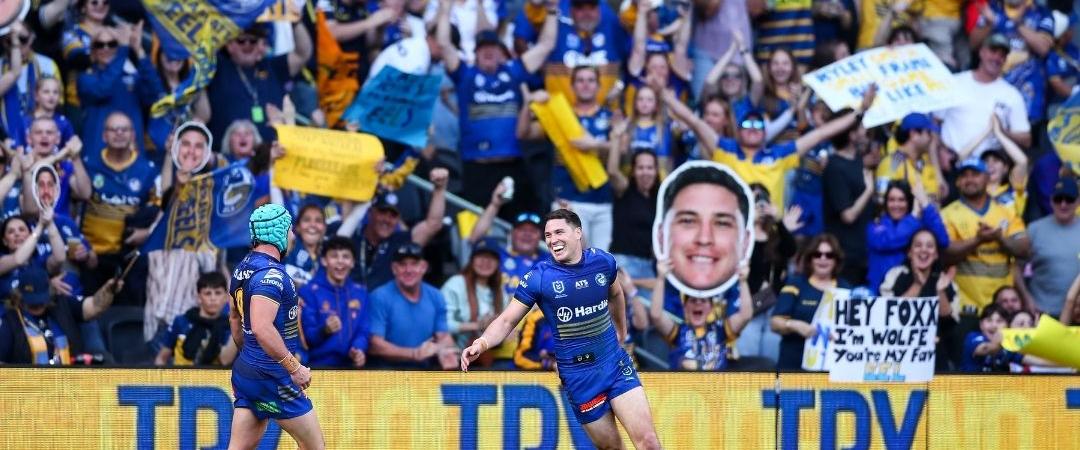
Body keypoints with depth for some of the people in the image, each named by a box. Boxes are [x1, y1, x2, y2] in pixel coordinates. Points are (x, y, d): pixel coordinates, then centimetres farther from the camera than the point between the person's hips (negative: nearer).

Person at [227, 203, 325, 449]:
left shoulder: (243, 268, 11)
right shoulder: (271, 274, -19)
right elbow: (262, 328, -31)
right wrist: (294, 367, -25)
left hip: (246, 371, 9)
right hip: (273, 376, -9)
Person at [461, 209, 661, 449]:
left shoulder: (603, 261, -2)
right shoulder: (538, 277, -10)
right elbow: (507, 321, -10)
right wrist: (482, 343, -28)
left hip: (615, 363, 2)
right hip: (578, 375, -2)